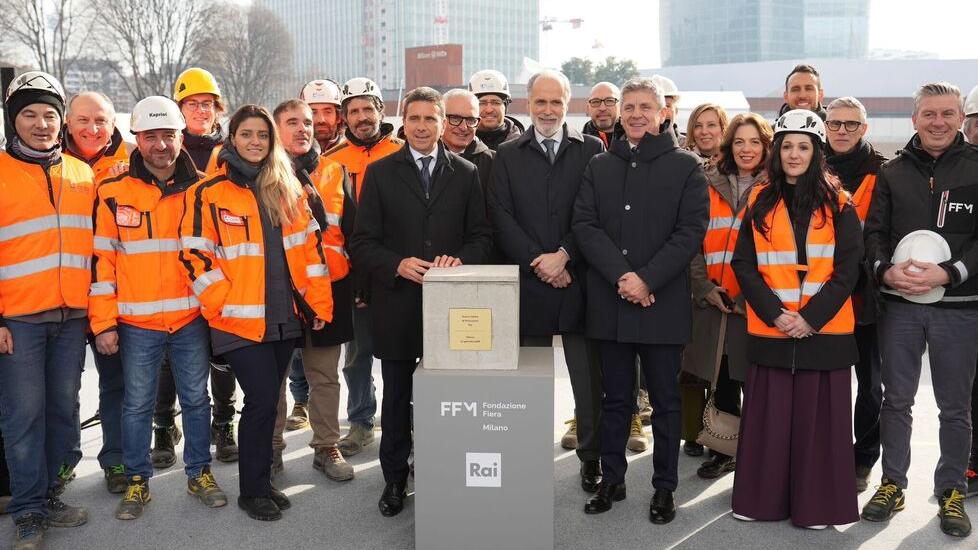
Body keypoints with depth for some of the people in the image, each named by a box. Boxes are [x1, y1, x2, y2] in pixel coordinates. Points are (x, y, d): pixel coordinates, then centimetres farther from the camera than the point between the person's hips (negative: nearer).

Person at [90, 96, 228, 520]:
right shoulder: (114, 193, -2)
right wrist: (103, 322, -4)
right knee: (137, 405, 9)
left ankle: (199, 472, 27)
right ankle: (137, 480, 24)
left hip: (192, 321, 1)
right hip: (136, 324, -1)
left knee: (196, 399, 12)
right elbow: (101, 260, -1)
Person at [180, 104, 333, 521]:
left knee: (266, 401, 12)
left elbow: (311, 245, 11)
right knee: (262, 401, -6)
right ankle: (253, 490, 12)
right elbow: (195, 256, -7)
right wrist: (226, 305, -12)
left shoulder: (288, 189, 10)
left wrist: (319, 301, 6)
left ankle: (261, 482, 27)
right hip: (241, 321, -4)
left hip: (285, 317, 5)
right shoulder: (208, 193, -3)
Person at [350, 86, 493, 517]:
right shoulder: (380, 173, 4)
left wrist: (461, 259, -14)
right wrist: (397, 265, -17)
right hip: (396, 304, 0)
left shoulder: (466, 173, 7)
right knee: (396, 397, 12)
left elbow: (481, 236, 6)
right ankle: (395, 478, 27)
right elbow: (362, 242, 0)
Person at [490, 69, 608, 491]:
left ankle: (591, 456, 17)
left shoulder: (591, 150, 5)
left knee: (589, 376, 5)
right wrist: (537, 262, -10)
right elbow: (502, 218, 0)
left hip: (578, 280, -1)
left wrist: (564, 255, -12)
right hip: (528, 283, 1)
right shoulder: (507, 156, 8)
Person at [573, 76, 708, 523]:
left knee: (664, 400, 8)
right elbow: (584, 225, 1)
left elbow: (692, 230, -7)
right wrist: (621, 276, -13)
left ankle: (664, 487, 19)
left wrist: (648, 279, -15)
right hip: (610, 303, 3)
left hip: (663, 303, -2)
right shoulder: (599, 167, 11)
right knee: (615, 398, 12)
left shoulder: (685, 166, 2)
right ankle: (611, 479, 24)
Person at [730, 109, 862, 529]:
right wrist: (774, 313, -10)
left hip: (823, 330, -1)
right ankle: (762, 499, 17)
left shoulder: (837, 203, 3)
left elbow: (848, 268, -2)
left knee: (818, 418, 3)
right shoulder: (760, 203, 7)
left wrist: (811, 316, -12)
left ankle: (816, 504, 15)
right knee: (767, 417, 5)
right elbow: (743, 264, 2)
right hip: (770, 330, 1)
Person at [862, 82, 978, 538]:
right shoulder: (893, 172, 8)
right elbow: (875, 231, 4)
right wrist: (886, 269, -14)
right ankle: (892, 483, 23)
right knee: (896, 398, 9)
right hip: (899, 302, 2)